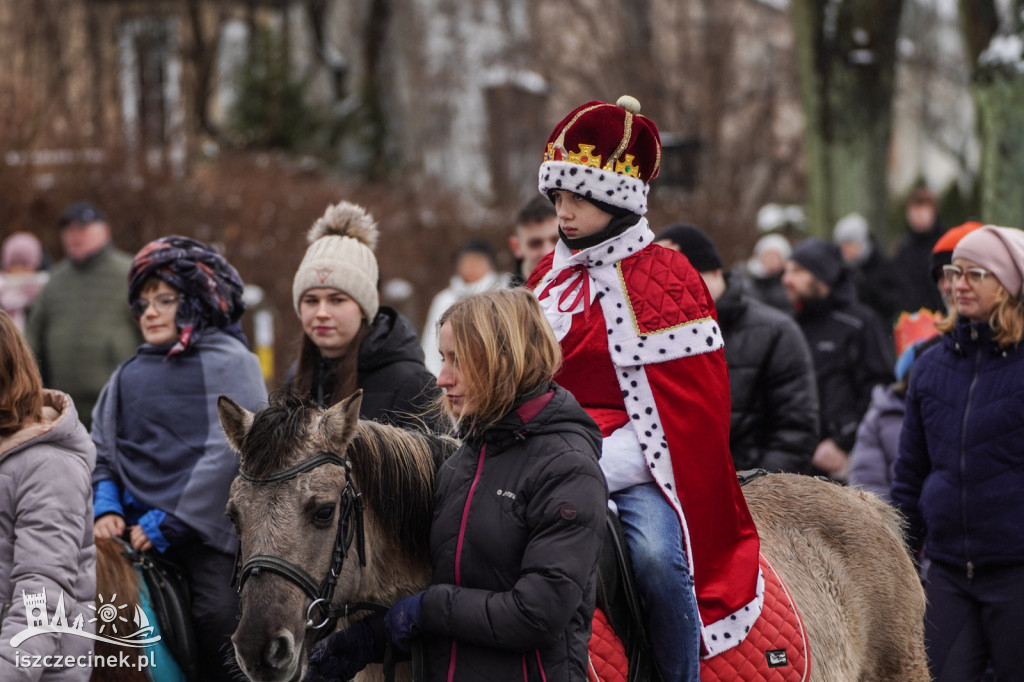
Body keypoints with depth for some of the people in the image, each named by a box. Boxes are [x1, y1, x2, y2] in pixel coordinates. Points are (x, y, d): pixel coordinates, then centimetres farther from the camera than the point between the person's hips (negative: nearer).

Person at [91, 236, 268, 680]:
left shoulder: (231, 362, 3)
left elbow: (228, 452, -7)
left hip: (203, 525, -5)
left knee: (219, 618, -23)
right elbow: (101, 452, 19)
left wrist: (171, 522, -12)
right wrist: (106, 508, -2)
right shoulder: (127, 377, 20)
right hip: (134, 528, 5)